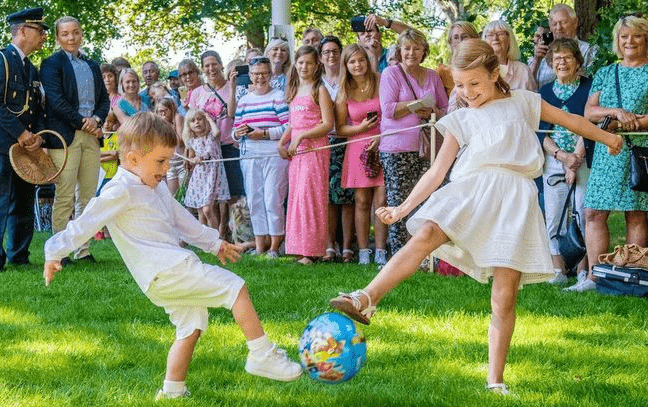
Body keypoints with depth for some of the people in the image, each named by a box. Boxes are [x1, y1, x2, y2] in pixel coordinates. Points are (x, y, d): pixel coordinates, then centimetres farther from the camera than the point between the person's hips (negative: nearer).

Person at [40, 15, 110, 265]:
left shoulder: (93, 66, 20)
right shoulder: (52, 64, 0)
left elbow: (104, 100, 17)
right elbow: (56, 100, -9)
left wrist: (96, 119, -3)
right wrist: (82, 122, -12)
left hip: (91, 136, 6)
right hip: (64, 136, -6)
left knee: (88, 195, 5)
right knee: (64, 195, -7)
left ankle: (83, 249, 9)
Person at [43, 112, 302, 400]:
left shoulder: (156, 188, 19)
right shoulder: (121, 191, -11)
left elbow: (182, 219, 29)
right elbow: (86, 223, -11)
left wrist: (214, 243, 34)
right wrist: (55, 253, -11)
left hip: (169, 275, 10)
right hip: (165, 271, -10)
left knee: (192, 327, 14)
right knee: (235, 287, -12)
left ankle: (172, 390, 21)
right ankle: (261, 355, -13)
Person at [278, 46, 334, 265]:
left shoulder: (319, 90, -5)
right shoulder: (294, 90, 17)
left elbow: (327, 124, -11)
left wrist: (301, 136, -16)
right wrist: (282, 142, 10)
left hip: (315, 148, -7)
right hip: (296, 151, 7)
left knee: (309, 195, -10)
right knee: (295, 196, 6)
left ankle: (310, 251, -8)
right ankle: (298, 249, 9)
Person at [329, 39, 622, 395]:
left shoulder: (522, 102, 17)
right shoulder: (461, 120, 17)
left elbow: (570, 120, 31)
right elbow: (436, 172, 13)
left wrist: (607, 136, 40)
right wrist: (403, 208, 2)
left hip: (516, 197, -1)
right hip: (472, 189, 1)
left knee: (505, 297, -5)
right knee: (425, 235, -30)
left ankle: (495, 381, 0)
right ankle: (367, 299, -37)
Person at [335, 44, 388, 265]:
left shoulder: (381, 83, 0)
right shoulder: (344, 93, 5)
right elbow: (340, 128, 7)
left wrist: (381, 137, -10)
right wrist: (361, 128, -11)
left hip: (382, 146, -1)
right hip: (358, 148, 1)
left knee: (382, 201, -6)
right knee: (362, 202, 1)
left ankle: (381, 252, -1)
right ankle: (363, 251, 5)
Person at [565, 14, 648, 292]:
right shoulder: (605, 74, 18)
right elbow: (589, 112, 7)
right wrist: (616, 111, -11)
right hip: (607, 152, 4)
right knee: (594, 213, -3)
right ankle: (593, 277, -1)